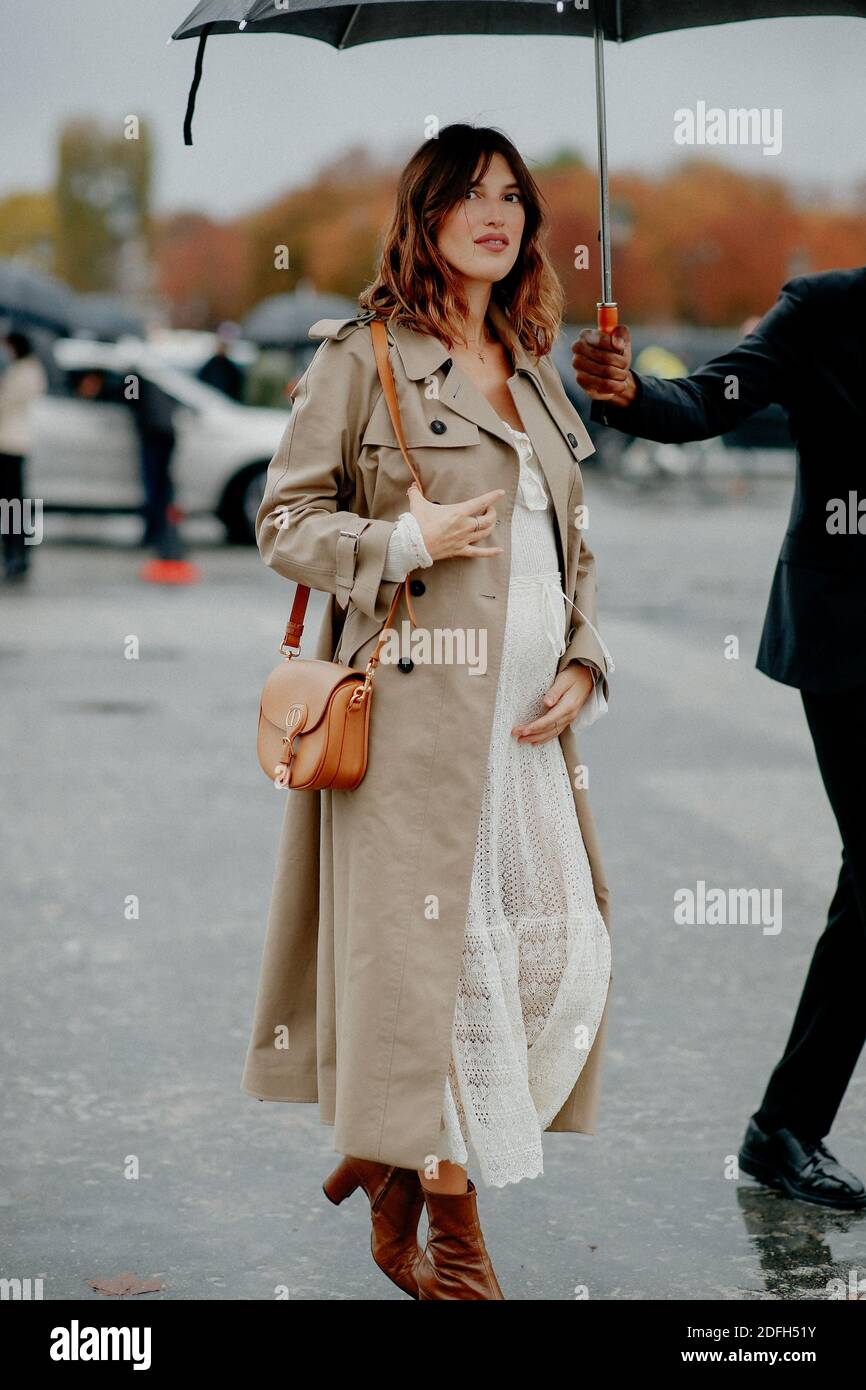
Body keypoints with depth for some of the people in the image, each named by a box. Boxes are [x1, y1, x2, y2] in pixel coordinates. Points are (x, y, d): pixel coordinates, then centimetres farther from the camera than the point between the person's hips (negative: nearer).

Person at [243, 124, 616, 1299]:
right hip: (420, 703, -7)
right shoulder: (365, 356, -1)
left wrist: (582, 664, 6)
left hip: (531, 715, 7)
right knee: (434, 943, -5)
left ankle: (392, 1153, 22)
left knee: (564, 949, 3)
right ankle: (448, 1233, 8)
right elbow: (285, 521, -2)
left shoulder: (534, 373, 18)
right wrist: (411, 539, -15)